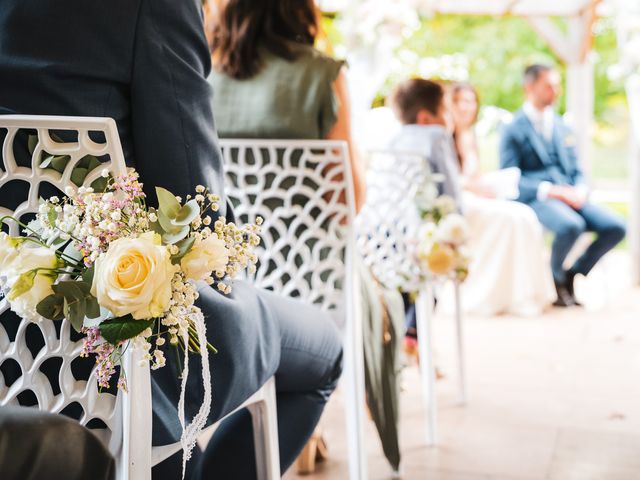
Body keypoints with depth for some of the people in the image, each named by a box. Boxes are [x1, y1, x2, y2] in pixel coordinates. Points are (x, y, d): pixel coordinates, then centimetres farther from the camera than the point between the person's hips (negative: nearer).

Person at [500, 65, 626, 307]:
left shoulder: (562, 127, 20)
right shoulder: (514, 130, 1)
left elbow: (577, 171, 19)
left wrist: (580, 190, -6)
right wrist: (551, 190, -19)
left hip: (570, 195, 6)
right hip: (535, 197, -6)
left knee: (615, 226, -16)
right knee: (571, 225, -36)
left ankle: (573, 273, 5)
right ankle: (555, 278, -7)